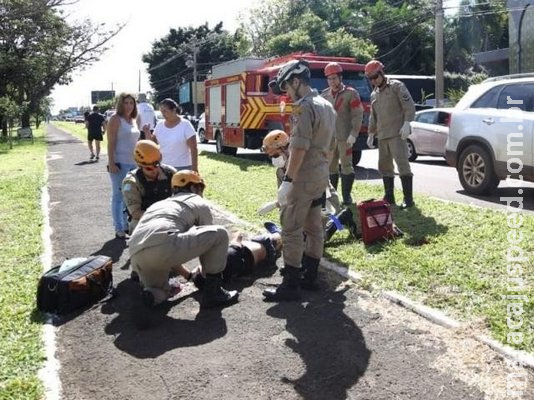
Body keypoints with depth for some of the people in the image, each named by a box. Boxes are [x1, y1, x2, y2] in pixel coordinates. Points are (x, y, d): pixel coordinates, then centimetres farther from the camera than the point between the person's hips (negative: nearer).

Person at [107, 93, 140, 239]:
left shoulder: (133, 120, 14)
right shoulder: (116, 119, -7)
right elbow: (111, 143, -13)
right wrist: (111, 163, -20)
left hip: (134, 163, 8)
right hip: (120, 164, -8)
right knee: (119, 196, -1)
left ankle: (127, 225, 24)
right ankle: (119, 229, 4)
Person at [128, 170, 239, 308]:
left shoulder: (158, 204, 38)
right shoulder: (199, 203, 21)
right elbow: (208, 236, 28)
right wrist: (204, 272, 45)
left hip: (136, 257, 7)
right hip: (162, 247, -7)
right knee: (220, 234, 9)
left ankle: (154, 293, 0)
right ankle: (213, 292, 11)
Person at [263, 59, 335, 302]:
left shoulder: (304, 107, -16)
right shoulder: (326, 106, 14)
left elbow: (299, 148, -22)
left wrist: (287, 179, -21)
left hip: (303, 178, -10)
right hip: (321, 175, 10)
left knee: (291, 230, -6)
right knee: (314, 226, 14)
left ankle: (290, 285, -3)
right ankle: (310, 275, 24)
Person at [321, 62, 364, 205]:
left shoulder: (351, 93, -2)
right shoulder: (324, 95, 12)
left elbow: (357, 115, -6)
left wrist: (353, 134, -14)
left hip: (345, 136, -5)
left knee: (346, 165, -2)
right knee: (331, 166, 10)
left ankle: (347, 196, 5)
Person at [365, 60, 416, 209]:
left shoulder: (396, 86, -1)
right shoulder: (374, 94, 20)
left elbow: (409, 106, -8)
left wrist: (406, 123, -18)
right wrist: (371, 133, 23)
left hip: (397, 134, -8)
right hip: (382, 135, 8)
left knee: (402, 164, -12)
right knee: (384, 166, 11)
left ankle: (408, 199, -11)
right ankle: (389, 197, 20)